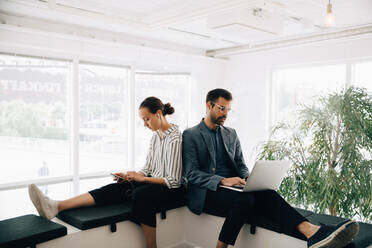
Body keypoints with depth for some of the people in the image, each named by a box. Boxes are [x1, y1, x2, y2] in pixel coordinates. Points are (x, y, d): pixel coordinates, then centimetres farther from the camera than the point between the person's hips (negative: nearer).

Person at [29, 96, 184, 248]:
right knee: (117, 188, -16)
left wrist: (142, 178, -14)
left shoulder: (174, 139, -16)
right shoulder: (155, 136, 12)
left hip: (173, 189, -7)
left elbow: (173, 181, -17)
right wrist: (130, 176, -3)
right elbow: (147, 169, 14)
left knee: (140, 194, -37)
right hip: (154, 182, 7)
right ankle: (57, 206, -29)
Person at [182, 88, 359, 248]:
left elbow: (241, 165, 17)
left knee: (266, 194, -26)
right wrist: (222, 181, -23)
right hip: (207, 192, -4)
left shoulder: (231, 134, 18)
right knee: (245, 199, -33)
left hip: (232, 188, 4)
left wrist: (247, 180, -7)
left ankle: (311, 231, -45)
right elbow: (191, 173, -9)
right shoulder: (190, 135, 0)